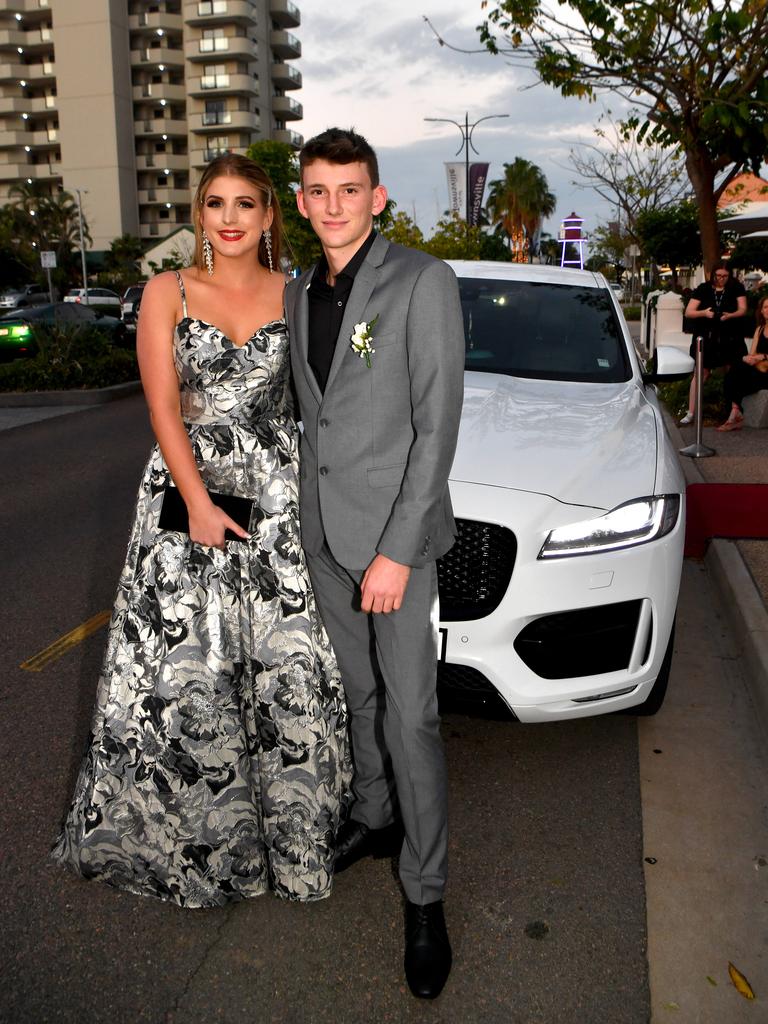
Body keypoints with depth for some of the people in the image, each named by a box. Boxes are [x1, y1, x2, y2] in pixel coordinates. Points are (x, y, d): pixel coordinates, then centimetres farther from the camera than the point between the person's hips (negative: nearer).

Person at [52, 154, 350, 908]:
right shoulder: (168, 293, 4)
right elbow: (164, 407, -3)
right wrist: (198, 502, -12)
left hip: (279, 498, 1)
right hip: (189, 491, -1)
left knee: (289, 663, 2)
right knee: (187, 668, 2)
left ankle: (289, 826, 23)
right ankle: (199, 836, 24)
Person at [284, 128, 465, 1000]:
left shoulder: (423, 282, -11)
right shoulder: (295, 294, 9)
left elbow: (437, 425, -15)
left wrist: (395, 551, -17)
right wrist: (305, 516, 9)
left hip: (395, 534, -6)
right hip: (323, 533, 6)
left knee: (410, 717, 0)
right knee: (360, 693, 20)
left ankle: (425, 894, 15)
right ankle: (374, 815, 40)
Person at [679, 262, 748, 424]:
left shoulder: (736, 288, 2)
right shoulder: (703, 289, 0)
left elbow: (743, 310, -3)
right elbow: (688, 312, -4)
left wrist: (730, 315, -24)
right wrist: (704, 313, -24)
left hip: (730, 339, 1)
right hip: (706, 338, -1)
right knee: (700, 373, -2)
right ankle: (690, 413, -1)